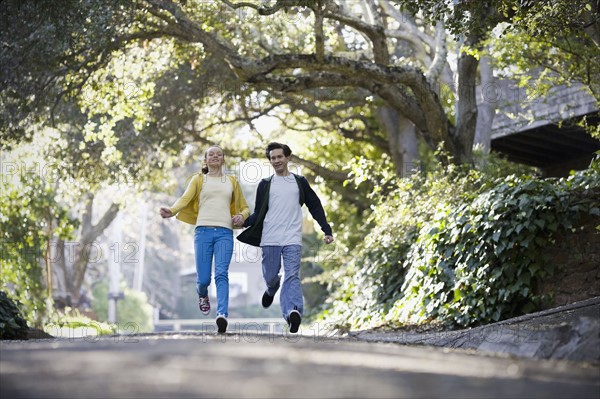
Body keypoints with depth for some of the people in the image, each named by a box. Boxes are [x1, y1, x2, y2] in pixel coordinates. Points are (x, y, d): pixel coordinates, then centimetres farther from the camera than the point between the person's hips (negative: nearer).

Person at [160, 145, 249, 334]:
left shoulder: (232, 181, 19)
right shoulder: (198, 179, 14)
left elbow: (244, 207, 24)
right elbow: (185, 198, -4)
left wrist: (241, 216, -1)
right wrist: (171, 211, -25)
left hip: (225, 233, 0)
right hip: (203, 231, 0)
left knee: (221, 273, -18)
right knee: (203, 278, -2)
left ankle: (222, 315, -30)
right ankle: (202, 296, 34)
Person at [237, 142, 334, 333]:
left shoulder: (299, 182, 12)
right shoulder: (265, 184, 13)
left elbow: (315, 206, 15)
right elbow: (258, 213, 12)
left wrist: (327, 230, 7)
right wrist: (244, 222, -8)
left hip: (292, 240, -1)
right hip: (269, 240, 2)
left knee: (292, 276, -17)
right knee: (270, 277, 8)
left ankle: (293, 312, -33)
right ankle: (271, 290, 42)